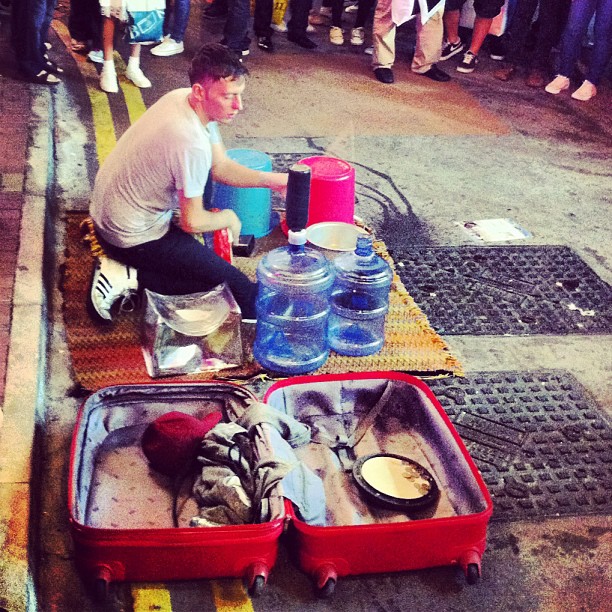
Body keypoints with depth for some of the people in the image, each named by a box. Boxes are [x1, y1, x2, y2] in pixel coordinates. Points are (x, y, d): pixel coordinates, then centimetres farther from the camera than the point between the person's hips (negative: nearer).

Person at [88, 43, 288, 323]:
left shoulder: (183, 99, -5)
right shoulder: (192, 144, -32)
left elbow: (221, 166, 5)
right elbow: (192, 223, -21)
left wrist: (271, 179, -9)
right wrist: (229, 218, -1)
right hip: (133, 235, -9)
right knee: (233, 282, -1)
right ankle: (130, 278, -5)